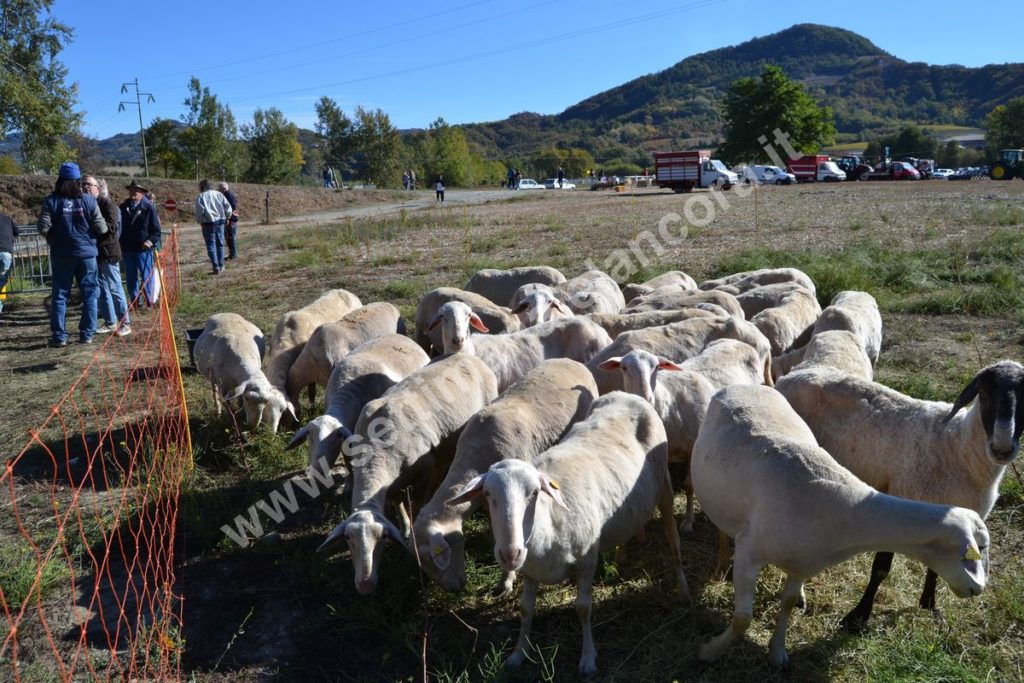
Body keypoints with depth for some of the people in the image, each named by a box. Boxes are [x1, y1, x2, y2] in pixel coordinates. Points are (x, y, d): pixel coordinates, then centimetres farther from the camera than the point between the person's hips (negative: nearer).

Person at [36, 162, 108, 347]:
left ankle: (59, 336, 6)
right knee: (89, 294, 9)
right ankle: (87, 334, 9)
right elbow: (101, 228, -6)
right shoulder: (88, 200, -5)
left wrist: (53, 239, 10)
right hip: (86, 253, 0)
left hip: (61, 255, 0)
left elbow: (43, 228, -10)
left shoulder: (51, 201, -6)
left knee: (59, 295, 7)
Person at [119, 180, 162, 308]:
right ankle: (134, 301, 19)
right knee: (130, 277, 10)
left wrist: (151, 241, -17)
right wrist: (120, 244, 8)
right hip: (127, 249, 4)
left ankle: (150, 301, 10)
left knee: (147, 276, 1)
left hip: (144, 248, -4)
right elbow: (119, 226, 15)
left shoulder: (148, 207, -5)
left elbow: (156, 229, -3)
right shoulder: (123, 207, 6)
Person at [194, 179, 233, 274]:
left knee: (211, 245, 1)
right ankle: (221, 265, 18)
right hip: (220, 221, 4)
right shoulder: (218, 194, 6)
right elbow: (228, 207, 2)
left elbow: (199, 212, -10)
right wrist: (226, 217, 15)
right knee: (220, 244, 14)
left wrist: (199, 221, 7)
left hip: (208, 223, -4)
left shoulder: (200, 197, -4)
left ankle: (216, 267, -6)